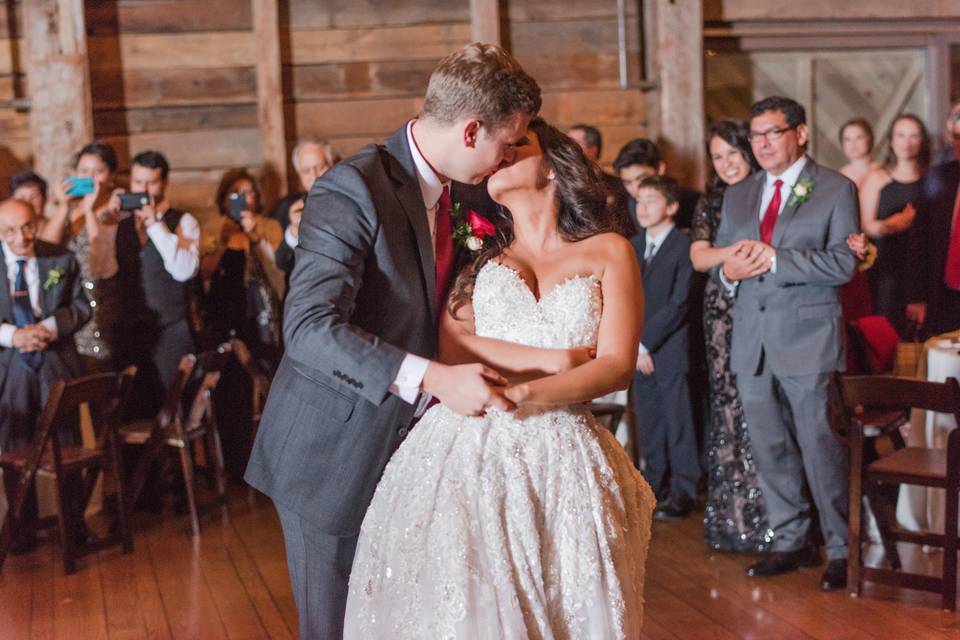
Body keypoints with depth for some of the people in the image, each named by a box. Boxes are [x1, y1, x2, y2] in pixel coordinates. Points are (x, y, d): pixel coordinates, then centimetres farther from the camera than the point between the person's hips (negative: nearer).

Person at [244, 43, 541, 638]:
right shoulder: (352, 189, -21)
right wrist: (432, 378, -39)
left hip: (407, 448, 7)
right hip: (333, 455, -7)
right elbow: (309, 326, -31)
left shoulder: (456, 192, 5)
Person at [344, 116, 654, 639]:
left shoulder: (609, 252, 10)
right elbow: (452, 348, -1)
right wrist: (556, 360, -10)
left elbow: (618, 366, -3)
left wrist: (526, 392, -21)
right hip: (467, 457, 1)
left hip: (561, 469, 0)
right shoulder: (477, 253, 15)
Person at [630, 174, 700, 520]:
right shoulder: (633, 246, 14)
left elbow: (678, 305, -12)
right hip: (639, 351, 6)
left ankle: (683, 490, 8)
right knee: (647, 422, 9)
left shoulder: (684, 248, -7)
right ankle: (655, 483, 19)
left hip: (671, 350, -6)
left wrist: (645, 343, -12)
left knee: (678, 421, -1)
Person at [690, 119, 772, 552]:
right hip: (724, 314, 2)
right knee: (729, 406, 2)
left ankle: (769, 516, 7)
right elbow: (698, 257, -2)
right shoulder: (710, 204, 11)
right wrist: (734, 252, -21)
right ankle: (732, 516, 11)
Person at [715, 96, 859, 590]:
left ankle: (843, 549, 12)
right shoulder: (737, 196, 15)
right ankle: (792, 542, 25)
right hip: (751, 341, 5)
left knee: (821, 447, -2)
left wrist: (774, 259, -18)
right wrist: (727, 271, -8)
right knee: (769, 449, 12)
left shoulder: (835, 190, -1)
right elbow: (716, 258, 16)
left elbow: (843, 263, -11)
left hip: (807, 340, -5)